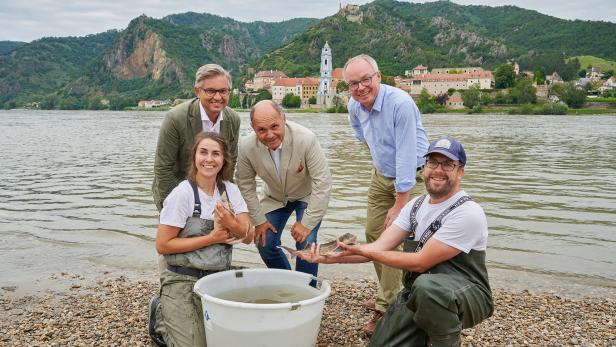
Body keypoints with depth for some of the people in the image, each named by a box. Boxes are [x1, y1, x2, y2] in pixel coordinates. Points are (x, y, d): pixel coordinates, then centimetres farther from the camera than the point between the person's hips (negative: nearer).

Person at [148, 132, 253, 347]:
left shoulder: (230, 190, 1)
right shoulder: (183, 193, -15)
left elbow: (248, 237, -3)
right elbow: (163, 245, -16)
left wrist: (231, 224, -24)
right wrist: (211, 238, -17)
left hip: (220, 279, 5)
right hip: (184, 281, -5)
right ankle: (161, 316, 19)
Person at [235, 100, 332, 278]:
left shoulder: (306, 139, -34)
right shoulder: (246, 146, -25)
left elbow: (322, 183, -27)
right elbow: (245, 185, -8)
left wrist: (307, 223, -25)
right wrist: (259, 220, -7)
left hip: (307, 196, -3)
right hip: (274, 198, 3)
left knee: (306, 242, -17)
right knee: (265, 244, 0)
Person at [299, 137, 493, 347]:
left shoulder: (468, 214, -20)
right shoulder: (416, 205, 5)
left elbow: (420, 263, -21)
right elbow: (380, 246, -4)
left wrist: (363, 251, -18)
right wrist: (333, 257, -19)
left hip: (467, 295, -6)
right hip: (418, 294, 6)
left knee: (426, 285, -37)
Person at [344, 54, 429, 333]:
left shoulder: (401, 103, -29)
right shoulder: (354, 106, -6)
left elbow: (406, 157, -30)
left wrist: (399, 206, -29)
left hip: (411, 177, -7)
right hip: (381, 176, 7)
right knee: (373, 233, 11)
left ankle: (385, 307, -3)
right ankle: (389, 296, 28)